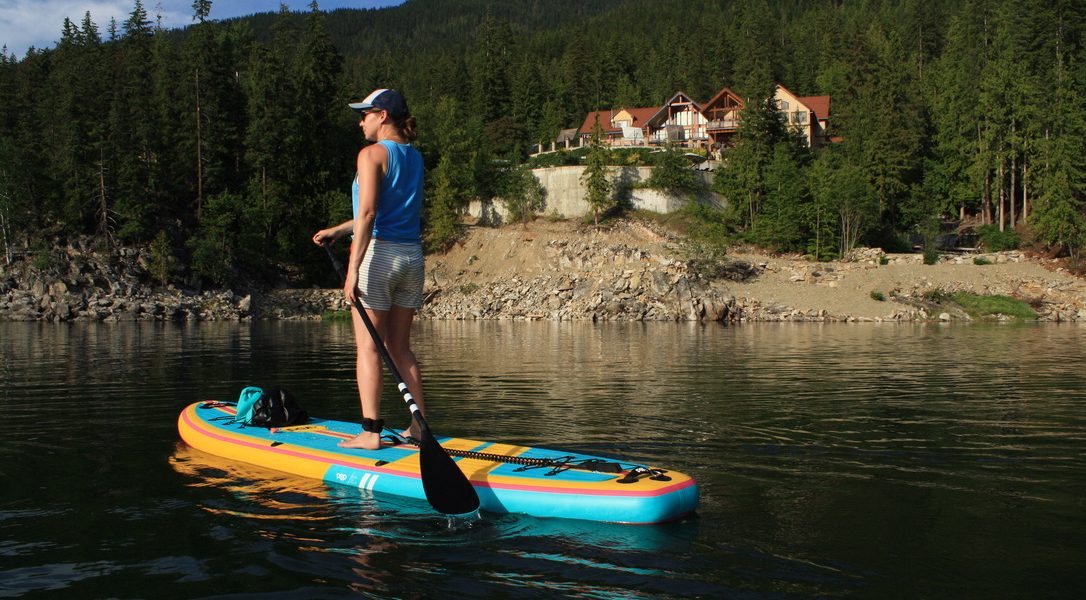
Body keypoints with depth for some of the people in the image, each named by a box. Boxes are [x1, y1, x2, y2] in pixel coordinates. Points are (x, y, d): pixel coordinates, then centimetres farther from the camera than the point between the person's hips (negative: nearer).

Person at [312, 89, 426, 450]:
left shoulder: (372, 154, -8)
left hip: (378, 254, -7)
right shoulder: (414, 158, 14)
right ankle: (420, 425, 15)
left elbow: (368, 213, -19)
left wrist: (353, 268, -21)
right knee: (400, 347, 14)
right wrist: (338, 231, 28)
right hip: (411, 256, 7)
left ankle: (370, 432, -4)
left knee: (368, 347, -2)